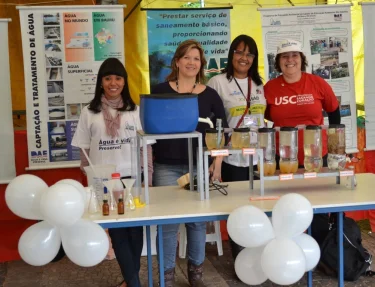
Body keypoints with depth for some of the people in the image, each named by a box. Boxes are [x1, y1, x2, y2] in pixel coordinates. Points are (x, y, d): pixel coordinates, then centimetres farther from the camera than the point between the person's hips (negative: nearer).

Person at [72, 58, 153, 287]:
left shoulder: (135, 110, 5)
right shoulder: (90, 113, 4)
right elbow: (85, 151, 7)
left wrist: (148, 177, 1)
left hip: (133, 178, 0)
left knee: (135, 229, 4)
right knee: (117, 231, 1)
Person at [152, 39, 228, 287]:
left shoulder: (210, 95, 5)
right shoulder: (160, 91, 1)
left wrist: (217, 163, 0)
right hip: (166, 167, -1)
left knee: (198, 220, 9)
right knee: (168, 221, 0)